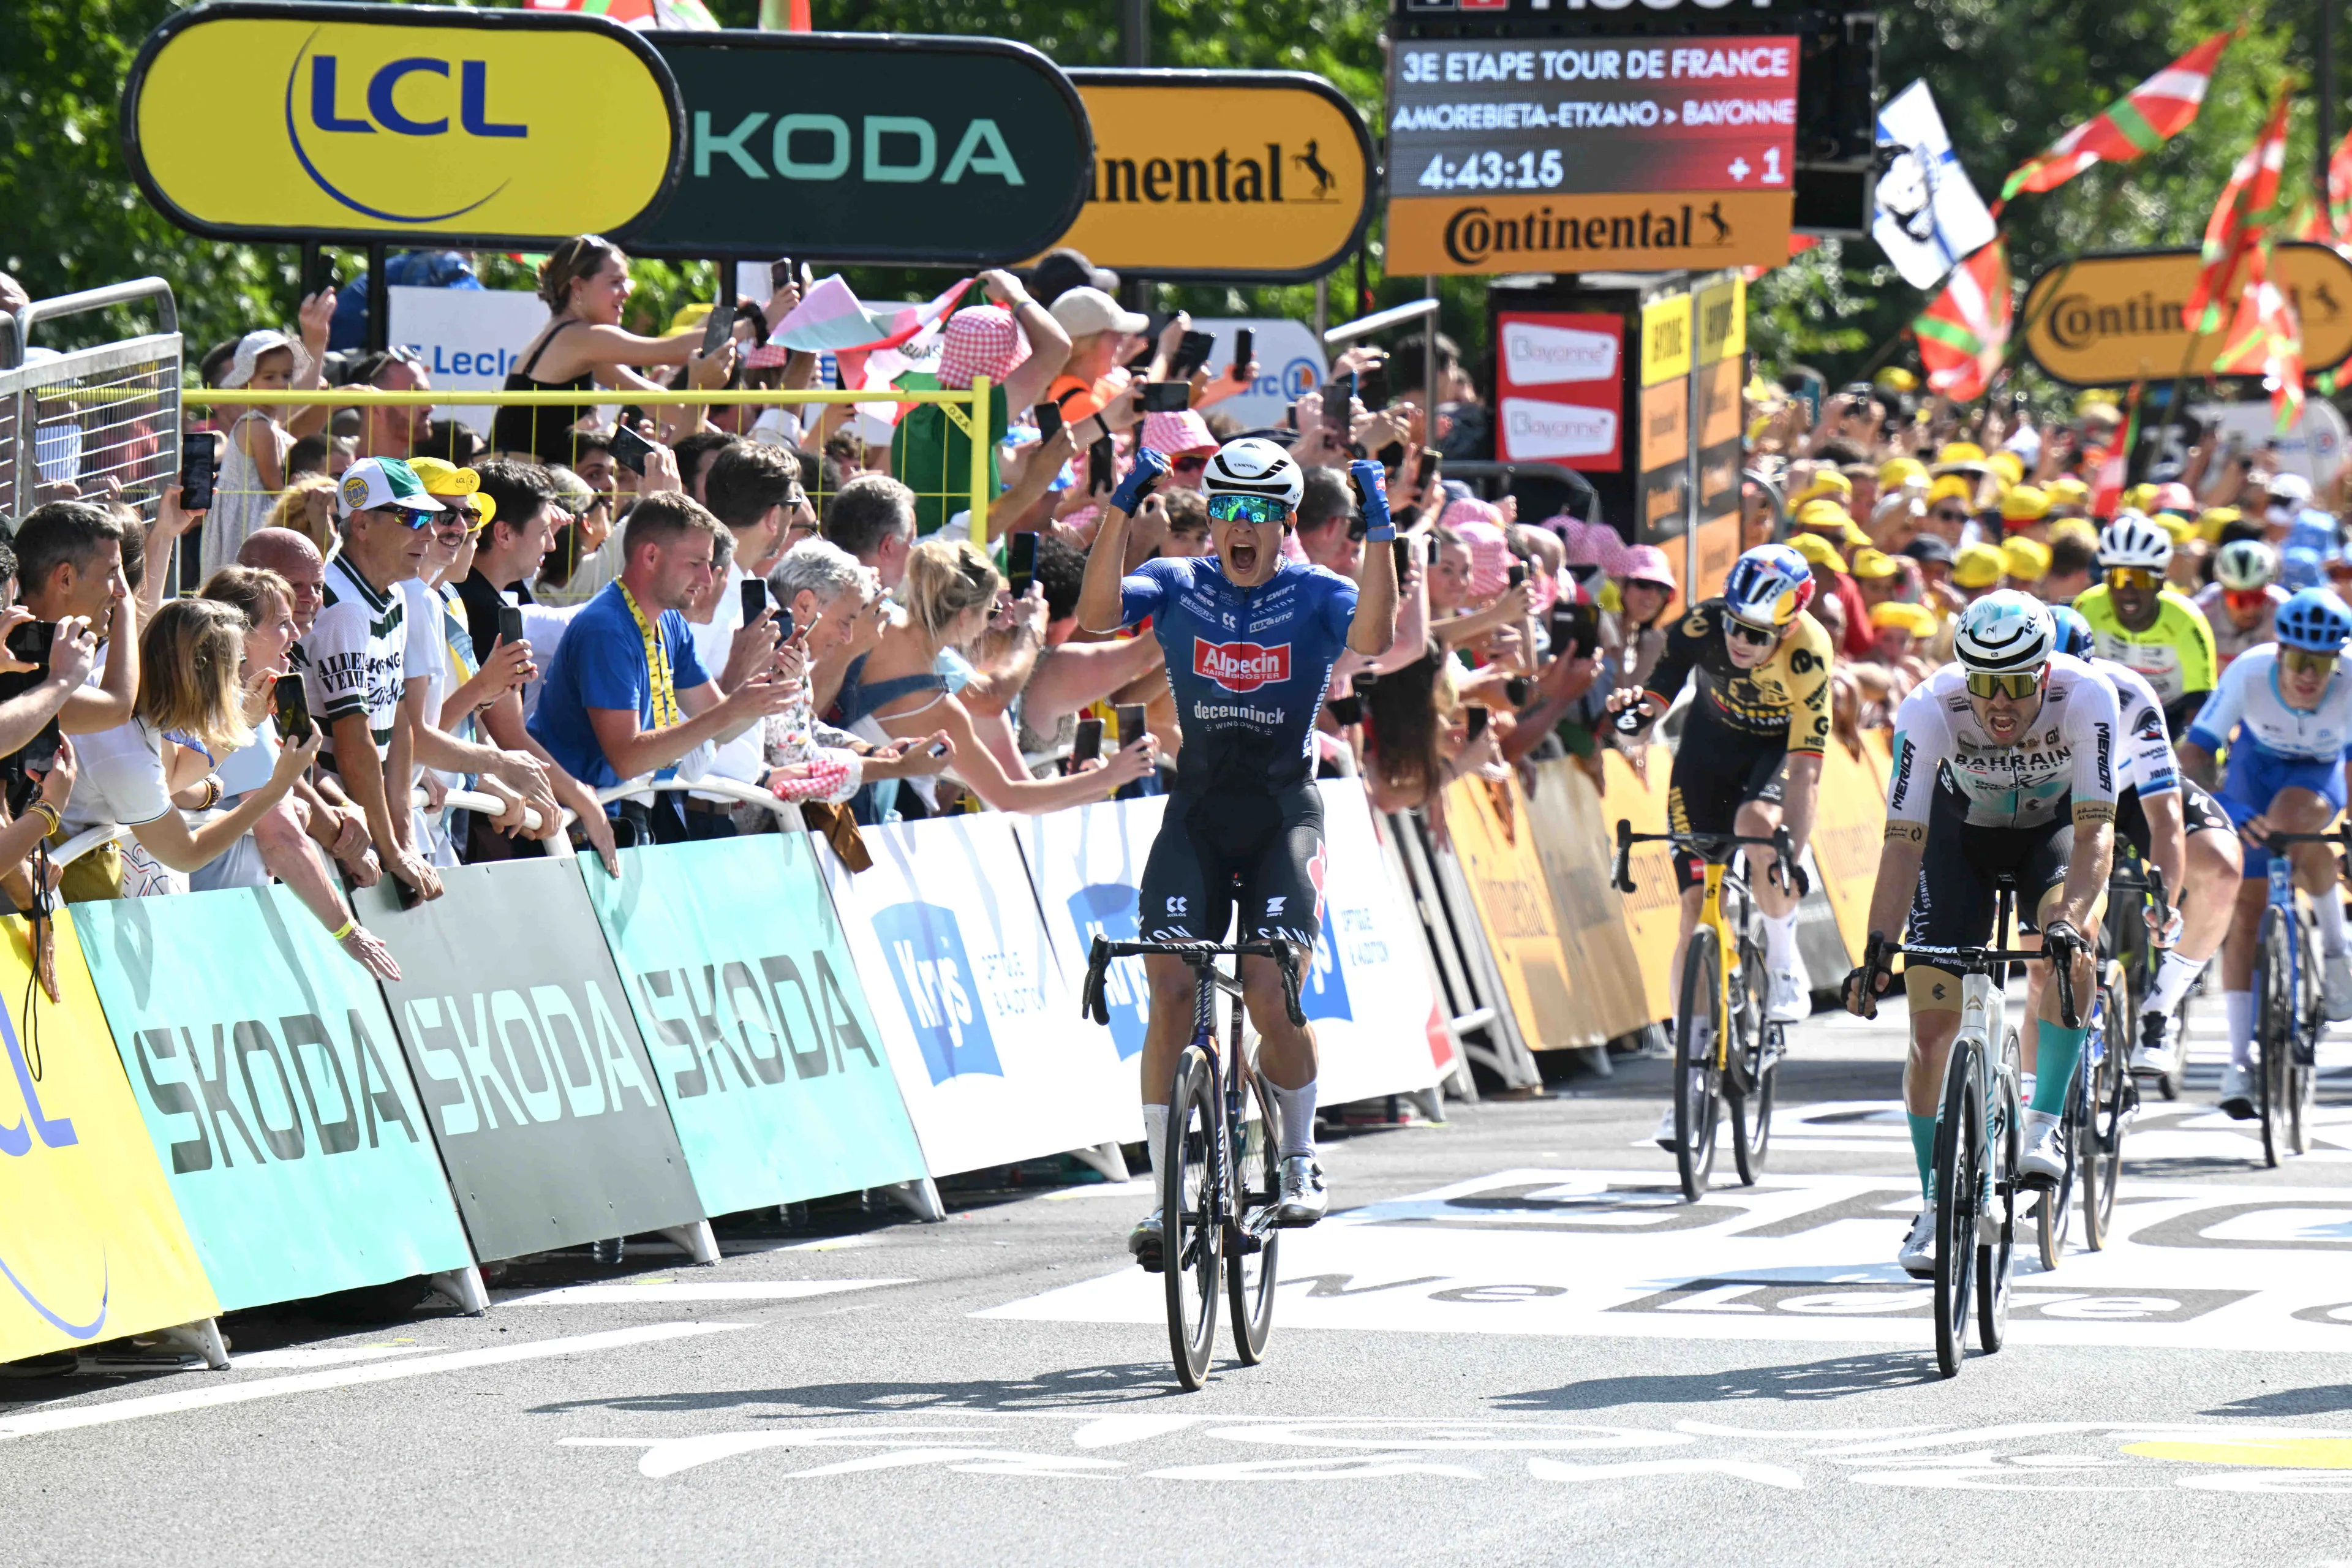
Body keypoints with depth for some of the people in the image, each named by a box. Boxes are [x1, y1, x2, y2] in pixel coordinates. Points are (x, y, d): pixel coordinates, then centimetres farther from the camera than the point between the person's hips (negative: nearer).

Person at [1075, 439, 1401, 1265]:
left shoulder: (1315, 595, -1)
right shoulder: (1178, 587, 3)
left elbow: (1374, 635, -22)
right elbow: (1098, 612, -15)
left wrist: (1380, 530, -29)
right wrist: (1121, 507, -23)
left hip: (1283, 814, -2)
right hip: (1198, 809, 2)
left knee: (1271, 996, -16)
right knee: (1171, 989, -13)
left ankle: (1301, 1161, 9)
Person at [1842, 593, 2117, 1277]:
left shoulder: (2086, 699, -33)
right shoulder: (1931, 708, -32)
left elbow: (2096, 832, -37)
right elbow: (1904, 840, -33)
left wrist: (2069, 921, -54)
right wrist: (1878, 950, -44)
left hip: (2054, 828, -1)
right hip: (1962, 830, 1)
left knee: (2070, 937, -33)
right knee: (1933, 1018, -10)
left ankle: (2044, 1124, -19)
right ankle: (1935, 1206, 6)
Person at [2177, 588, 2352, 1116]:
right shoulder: (2249, 673, -33)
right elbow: (2194, 755, -30)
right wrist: (2223, 806, -47)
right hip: (2257, 762, 1)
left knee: (2292, 821, -36)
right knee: (2245, 911, -8)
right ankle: (2240, 1059, -2)